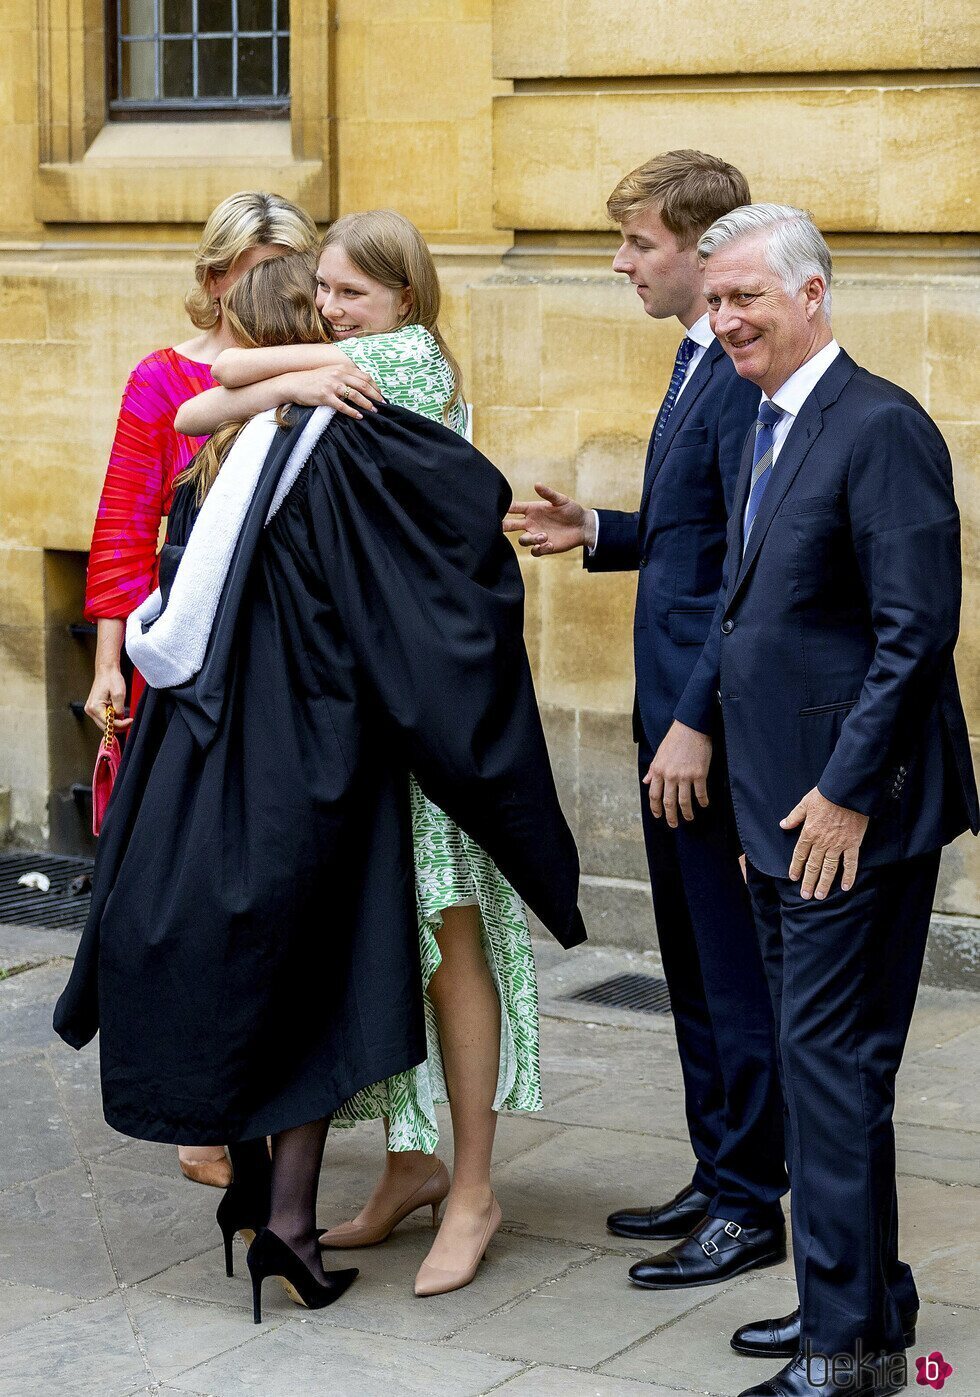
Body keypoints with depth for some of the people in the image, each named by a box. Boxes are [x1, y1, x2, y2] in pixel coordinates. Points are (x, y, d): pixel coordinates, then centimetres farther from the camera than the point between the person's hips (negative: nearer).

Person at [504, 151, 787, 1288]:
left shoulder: (749, 376, -19)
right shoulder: (697, 363, 15)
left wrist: (700, 723, -23)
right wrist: (596, 533, 9)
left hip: (715, 728, -10)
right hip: (673, 719, 10)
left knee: (735, 972, 1)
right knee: (695, 968, 17)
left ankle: (750, 1207, 11)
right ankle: (718, 1178, 28)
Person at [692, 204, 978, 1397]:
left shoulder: (880, 428, -15)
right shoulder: (766, 433, 15)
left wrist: (845, 792, -20)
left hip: (851, 814, -9)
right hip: (783, 807, 9)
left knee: (832, 1061, -6)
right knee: (817, 1061, 15)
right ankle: (865, 1299, 27)